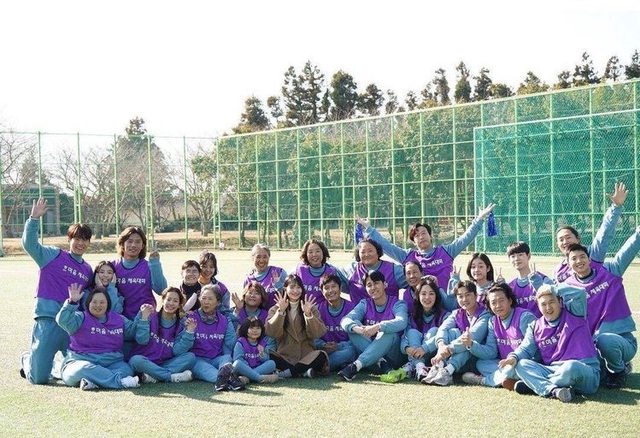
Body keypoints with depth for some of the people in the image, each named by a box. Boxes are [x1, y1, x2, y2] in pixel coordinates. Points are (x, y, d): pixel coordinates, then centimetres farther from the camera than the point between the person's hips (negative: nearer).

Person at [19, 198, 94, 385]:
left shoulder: (88, 270, 16)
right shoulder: (53, 255, 1)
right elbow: (29, 244, -14)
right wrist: (34, 218, -23)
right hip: (49, 320, -5)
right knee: (39, 378, -1)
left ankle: (53, 364, 35)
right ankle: (27, 360, 34)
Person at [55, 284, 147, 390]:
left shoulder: (119, 319, 16)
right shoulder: (81, 318, 1)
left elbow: (134, 330, 23)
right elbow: (62, 320, -16)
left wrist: (143, 317, 6)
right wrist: (72, 302, -28)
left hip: (112, 364, 3)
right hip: (81, 362, -3)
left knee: (126, 369, -29)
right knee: (85, 368, -39)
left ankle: (93, 382, -44)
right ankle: (119, 381, -46)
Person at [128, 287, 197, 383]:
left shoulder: (180, 325, 6)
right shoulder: (151, 317, -2)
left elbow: (177, 351, -6)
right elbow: (142, 341, -15)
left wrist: (189, 332, -14)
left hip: (165, 363, 3)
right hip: (145, 362, -3)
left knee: (190, 356, -16)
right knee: (136, 360, -36)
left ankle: (154, 376, -25)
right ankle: (173, 376, -26)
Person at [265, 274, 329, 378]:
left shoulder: (311, 308, 12)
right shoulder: (275, 309, 12)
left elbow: (317, 333, -3)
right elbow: (270, 332, -6)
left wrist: (308, 314, -16)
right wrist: (281, 311, -14)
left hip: (306, 356, 0)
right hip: (284, 356, 0)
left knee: (321, 356, -31)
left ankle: (289, 371, -20)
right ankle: (303, 371, -22)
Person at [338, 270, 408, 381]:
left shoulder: (397, 304, -4)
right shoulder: (364, 304, 6)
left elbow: (401, 322, -27)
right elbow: (345, 320, -12)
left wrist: (377, 327, -43)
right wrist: (357, 328, -36)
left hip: (393, 354, -3)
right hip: (369, 349, 3)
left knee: (389, 333, -32)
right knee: (353, 326, -17)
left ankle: (356, 365, -43)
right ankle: (381, 361, -32)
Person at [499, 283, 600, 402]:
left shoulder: (573, 314, 3)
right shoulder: (536, 327, 14)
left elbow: (580, 293, -15)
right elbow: (526, 349, 7)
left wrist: (553, 289, -4)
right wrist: (514, 357, -16)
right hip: (554, 371, 4)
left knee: (571, 367, -39)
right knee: (521, 364, -14)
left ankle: (534, 385, -17)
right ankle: (553, 390, -36)